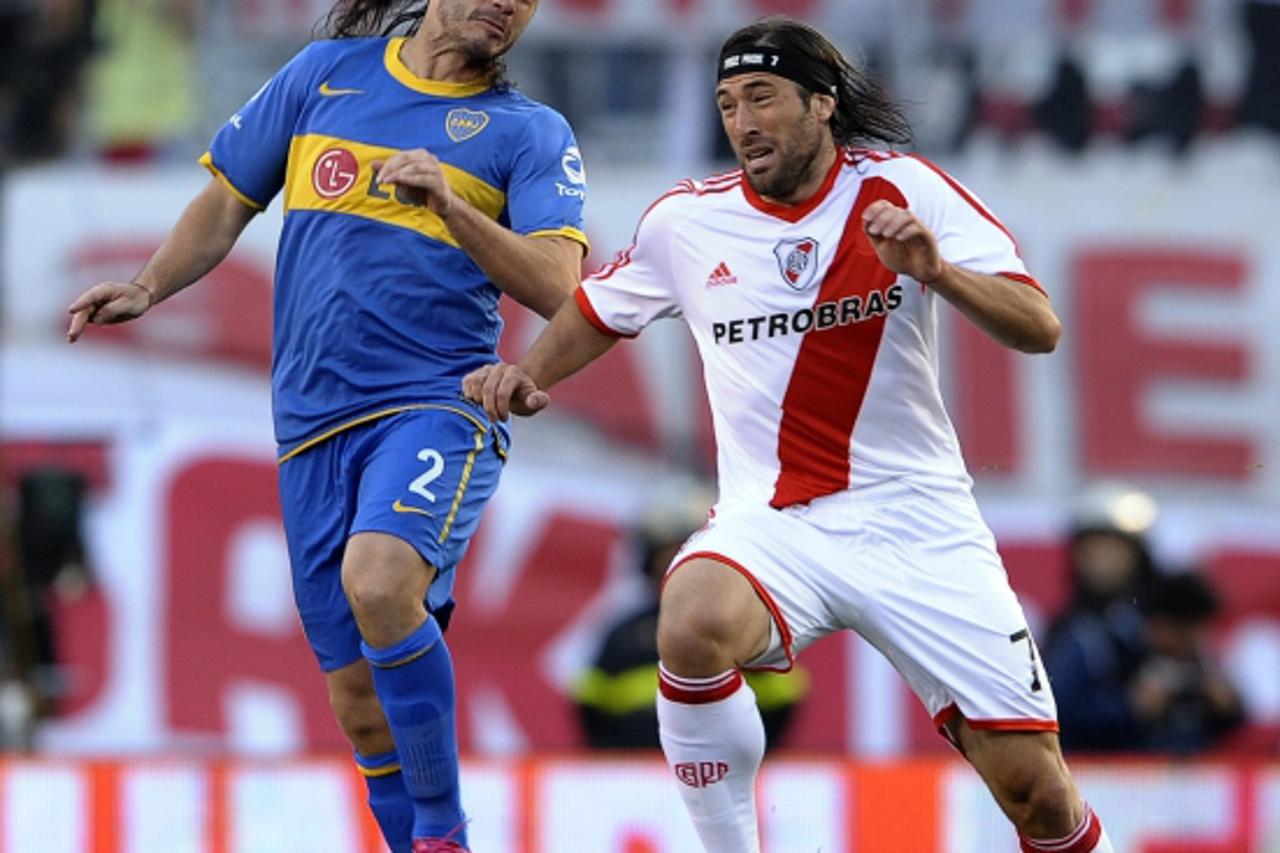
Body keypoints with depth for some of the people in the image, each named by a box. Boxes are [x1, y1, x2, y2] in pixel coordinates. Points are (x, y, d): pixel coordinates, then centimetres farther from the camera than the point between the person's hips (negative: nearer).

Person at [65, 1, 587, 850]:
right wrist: (148, 288, 7)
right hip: (313, 428, 4)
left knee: (376, 581, -32)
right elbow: (228, 202, 21)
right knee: (361, 700, 3)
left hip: (438, 407, -4)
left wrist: (450, 203, -19)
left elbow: (556, 288, -8)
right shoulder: (325, 75, 12)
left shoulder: (531, 134, 4)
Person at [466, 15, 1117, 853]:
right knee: (694, 625, -35)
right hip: (772, 524, 1)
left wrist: (935, 270, -28)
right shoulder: (687, 220, 3)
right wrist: (524, 373, 4)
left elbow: (1039, 328, -11)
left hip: (916, 524, -1)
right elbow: (598, 311, 23)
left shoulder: (904, 191, -3)